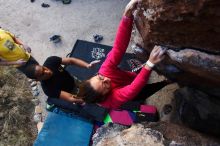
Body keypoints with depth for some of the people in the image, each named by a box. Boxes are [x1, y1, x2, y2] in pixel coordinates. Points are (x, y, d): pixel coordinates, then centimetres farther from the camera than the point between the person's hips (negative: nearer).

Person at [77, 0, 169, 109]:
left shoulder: (105, 71, -31)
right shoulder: (111, 100, -41)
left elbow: (118, 48, -43)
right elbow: (134, 89, -56)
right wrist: (150, 64, -70)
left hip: (134, 77, 4)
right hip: (138, 94, -4)